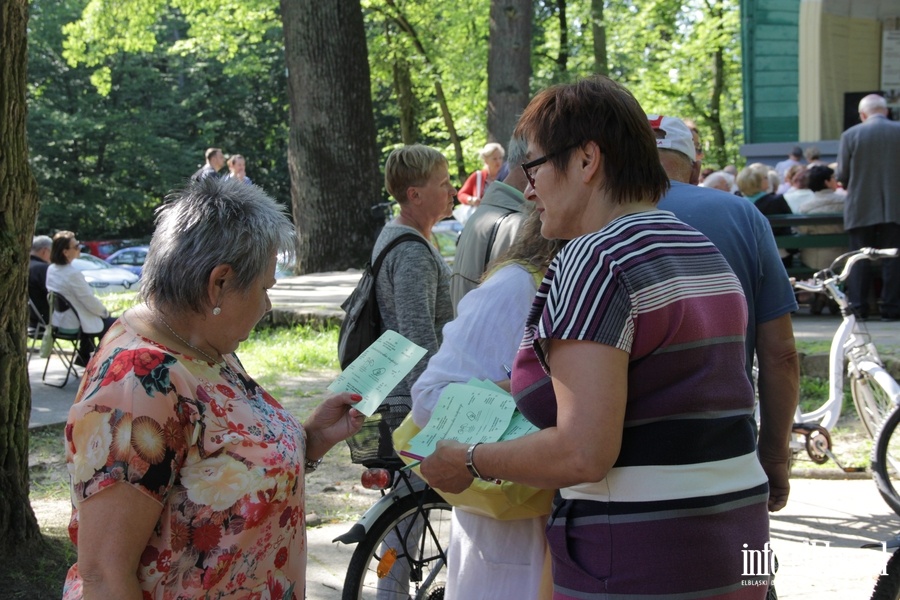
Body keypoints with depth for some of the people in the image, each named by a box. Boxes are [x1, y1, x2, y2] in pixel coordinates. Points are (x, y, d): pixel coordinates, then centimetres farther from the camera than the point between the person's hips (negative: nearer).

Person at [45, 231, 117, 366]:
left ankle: (84, 357, 40)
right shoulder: (73, 274, -27)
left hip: (58, 320, 9)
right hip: (75, 324, -9)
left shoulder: (51, 270, -1)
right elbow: (89, 301, -20)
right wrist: (105, 312, 0)